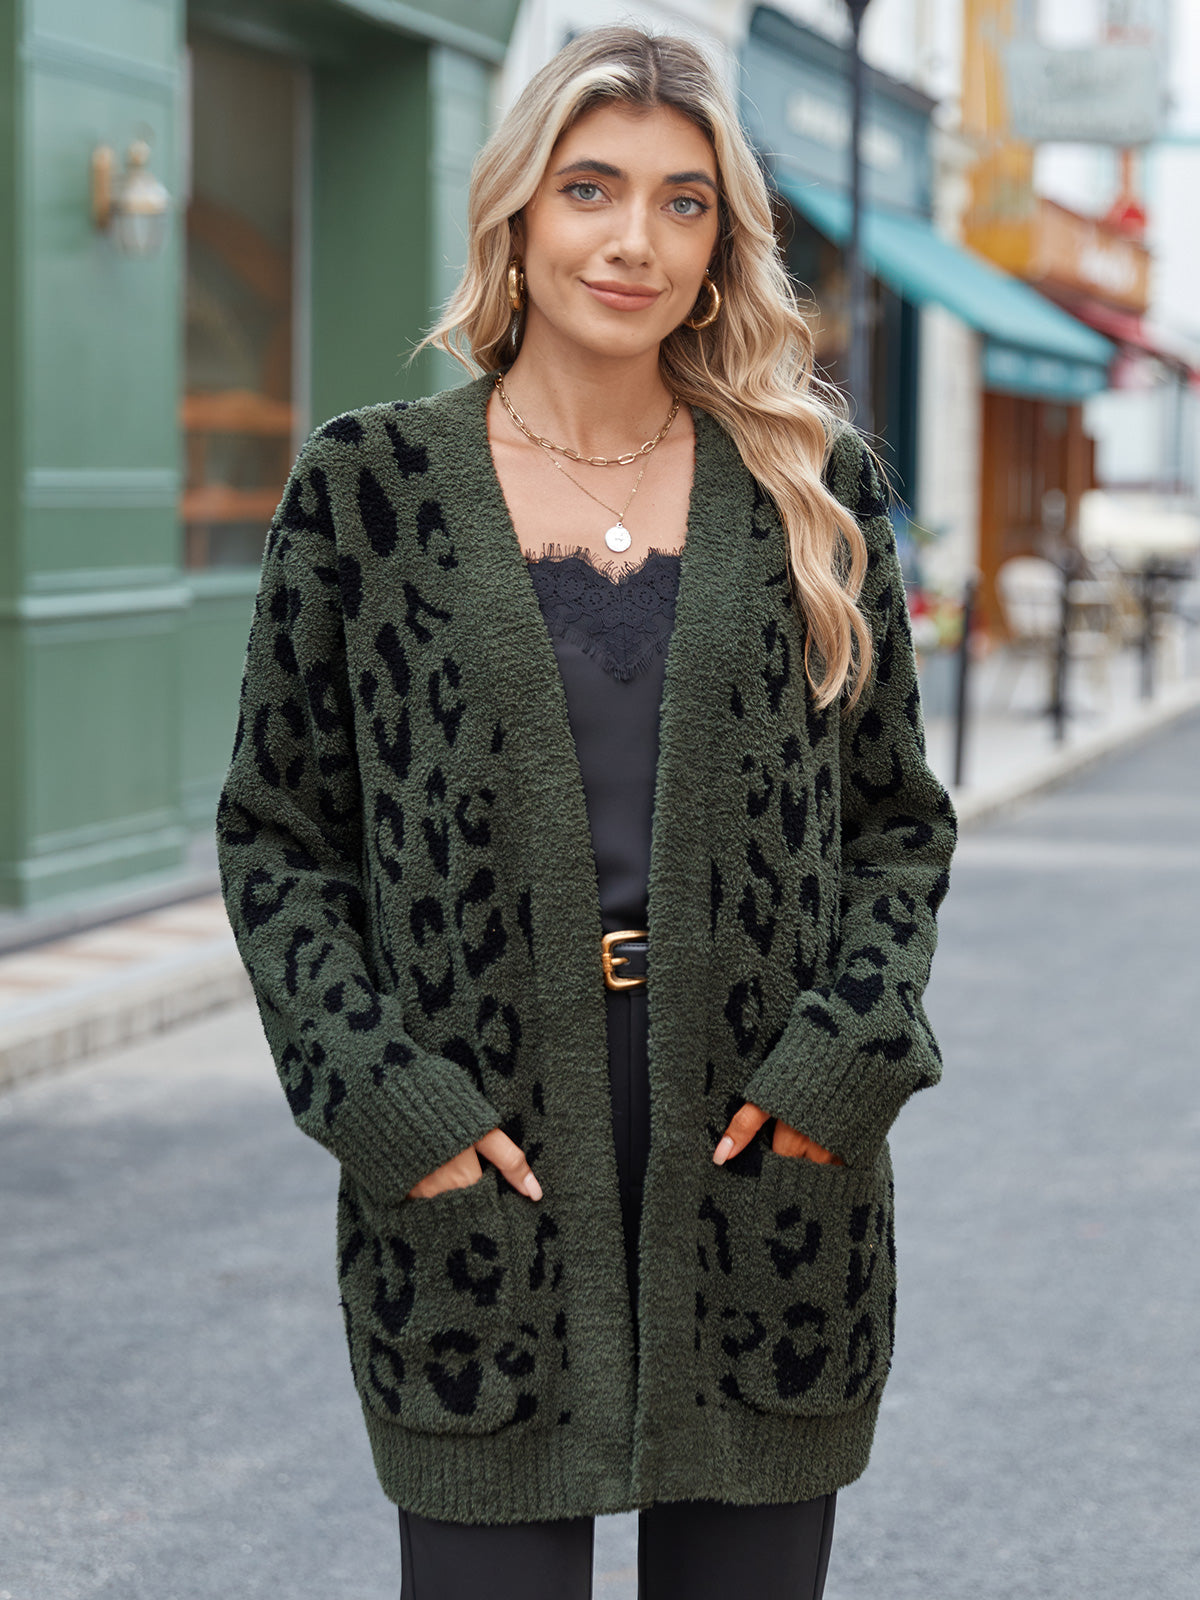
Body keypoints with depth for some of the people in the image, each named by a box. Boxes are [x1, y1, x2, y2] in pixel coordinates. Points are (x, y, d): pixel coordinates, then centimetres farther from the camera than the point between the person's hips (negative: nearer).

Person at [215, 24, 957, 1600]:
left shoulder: (813, 489, 7)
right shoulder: (368, 487, 2)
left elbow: (901, 817, 11)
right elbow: (277, 835, 4)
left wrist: (845, 1060, -5)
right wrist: (380, 1096, -8)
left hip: (765, 1164, 2)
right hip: (475, 1169, -1)